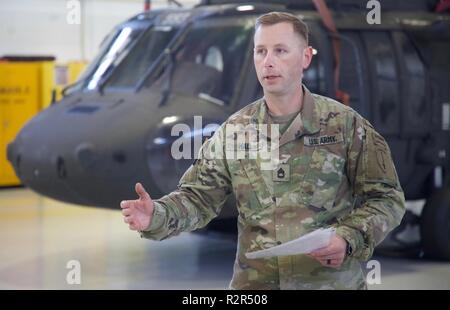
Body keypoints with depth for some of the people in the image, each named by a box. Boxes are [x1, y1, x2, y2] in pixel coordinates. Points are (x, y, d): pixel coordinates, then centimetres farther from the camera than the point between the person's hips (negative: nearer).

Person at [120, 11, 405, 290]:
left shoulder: (345, 124, -4)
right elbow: (199, 197, 1)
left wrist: (349, 239, -18)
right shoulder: (233, 131, 3)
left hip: (331, 282, -2)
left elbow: (387, 197, -2)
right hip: (255, 284, 2)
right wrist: (157, 216, -18)